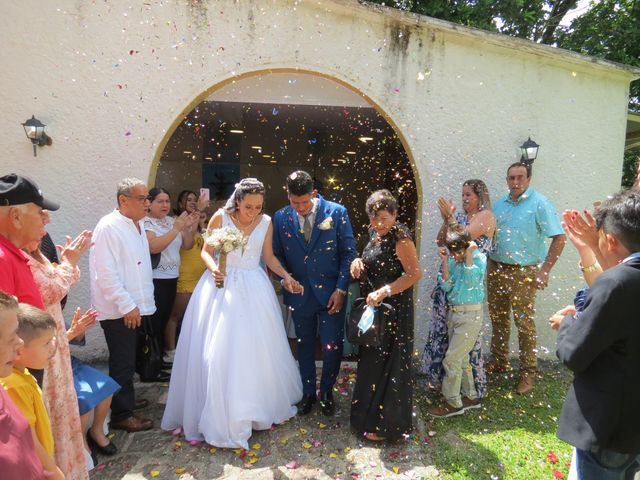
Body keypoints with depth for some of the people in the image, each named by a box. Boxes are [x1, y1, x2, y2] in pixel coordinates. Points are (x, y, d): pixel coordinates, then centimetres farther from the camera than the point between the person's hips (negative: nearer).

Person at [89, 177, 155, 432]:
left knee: (127, 360, 22)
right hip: (119, 311, -9)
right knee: (122, 363, 2)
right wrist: (127, 306, -20)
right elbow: (106, 273, -22)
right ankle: (121, 414, 17)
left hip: (133, 307, 9)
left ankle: (126, 399, 38)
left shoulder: (136, 225, 11)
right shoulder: (109, 227, -18)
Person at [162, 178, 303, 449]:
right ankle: (221, 415, 13)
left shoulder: (266, 222, 0)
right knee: (217, 350, -1)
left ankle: (260, 406, 29)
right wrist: (213, 268, -20)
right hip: (221, 286, -2)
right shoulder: (220, 217, -7)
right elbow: (206, 251, -1)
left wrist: (286, 276, -2)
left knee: (256, 348, 9)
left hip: (253, 289, 2)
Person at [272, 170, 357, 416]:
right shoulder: (281, 218, -2)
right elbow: (277, 255, 7)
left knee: (332, 347, 4)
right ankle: (308, 392, 36)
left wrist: (341, 289, -9)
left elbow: (348, 253, -4)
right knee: (305, 346, 15)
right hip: (299, 293, 2)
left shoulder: (337, 212, -8)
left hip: (331, 293, -2)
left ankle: (326, 392, 30)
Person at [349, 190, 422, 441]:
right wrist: (358, 262, -2)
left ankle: (386, 424, 21)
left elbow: (415, 273, -22)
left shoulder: (400, 237, -18)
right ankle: (371, 414, 38)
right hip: (376, 306, 9)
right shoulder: (375, 235, 7)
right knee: (372, 361, 19)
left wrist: (384, 292, -27)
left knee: (387, 364, 3)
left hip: (394, 309, -9)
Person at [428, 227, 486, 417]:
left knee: (451, 359, -4)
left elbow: (471, 282, -24)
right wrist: (445, 262, -11)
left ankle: (453, 402, 10)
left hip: (470, 314, -6)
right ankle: (470, 396, 33)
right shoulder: (452, 259, 3)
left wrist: (468, 256, -23)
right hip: (453, 312, 6)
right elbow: (446, 286, -3)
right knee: (461, 358, 17)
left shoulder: (479, 258, -11)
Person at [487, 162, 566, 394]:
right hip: (496, 269, 5)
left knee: (524, 323, -2)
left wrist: (544, 270, -14)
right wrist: (486, 264, 7)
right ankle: (499, 362, 30)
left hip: (523, 273, -5)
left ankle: (528, 372, 12)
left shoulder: (540, 204, -7)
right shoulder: (498, 205, 9)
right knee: (498, 319, 14)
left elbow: (559, 238, -11)